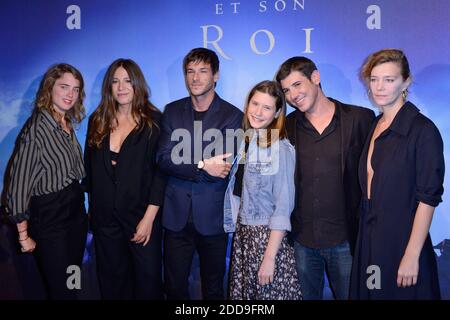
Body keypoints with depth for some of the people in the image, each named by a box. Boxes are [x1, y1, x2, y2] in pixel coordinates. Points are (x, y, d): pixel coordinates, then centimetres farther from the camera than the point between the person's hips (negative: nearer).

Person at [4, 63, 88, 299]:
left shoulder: (68, 125, 5)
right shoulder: (36, 128, -18)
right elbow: (18, 184, -16)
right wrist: (24, 235, -12)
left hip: (76, 212, 7)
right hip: (49, 220, -7)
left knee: (73, 285, 18)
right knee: (61, 291, 5)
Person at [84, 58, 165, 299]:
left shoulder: (153, 121, -6)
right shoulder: (97, 120, 5)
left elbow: (161, 171, -10)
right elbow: (90, 169, 11)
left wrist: (149, 218, -15)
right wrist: (92, 209, 8)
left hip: (141, 216, -3)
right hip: (105, 217, 3)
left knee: (148, 280, 8)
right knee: (112, 282, 17)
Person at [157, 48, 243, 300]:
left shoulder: (233, 116, -3)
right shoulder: (172, 111, 5)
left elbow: (226, 168, -11)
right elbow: (164, 160, -6)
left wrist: (186, 168, -14)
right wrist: (203, 166, -19)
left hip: (213, 217, -2)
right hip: (176, 215, 2)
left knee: (213, 290, 15)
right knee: (174, 287, 13)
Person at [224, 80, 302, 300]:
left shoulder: (281, 148, -16)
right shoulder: (245, 141, 4)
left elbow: (283, 208, -17)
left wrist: (269, 257, -18)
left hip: (268, 236, -6)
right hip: (242, 234, 6)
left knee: (269, 293, 4)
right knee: (242, 292, 15)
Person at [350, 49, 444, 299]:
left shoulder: (422, 130, -13)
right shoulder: (375, 126, 7)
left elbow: (428, 198, -16)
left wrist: (412, 256, -18)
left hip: (402, 243, -6)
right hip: (369, 241, 6)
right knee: (371, 293, 17)